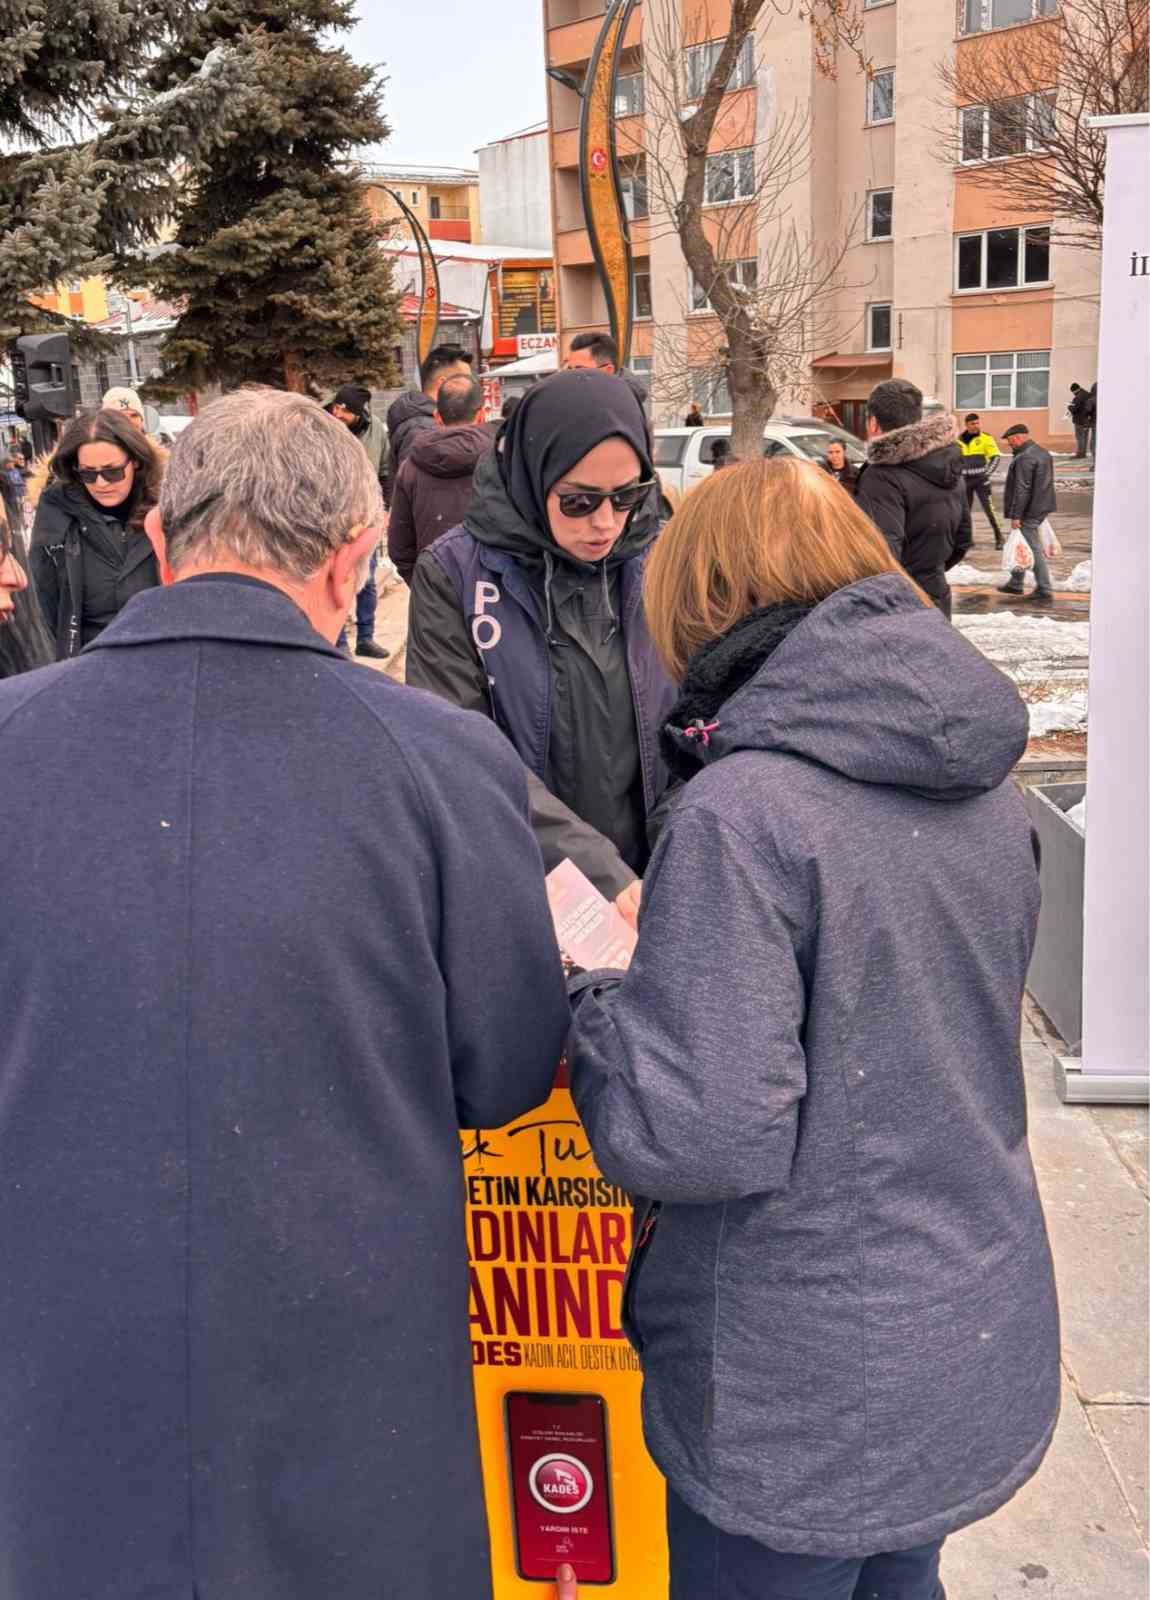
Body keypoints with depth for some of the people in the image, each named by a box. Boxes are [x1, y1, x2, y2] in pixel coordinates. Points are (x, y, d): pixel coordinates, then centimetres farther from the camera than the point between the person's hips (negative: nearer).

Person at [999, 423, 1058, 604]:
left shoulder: (1024, 459, -21)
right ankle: (1015, 583, 31)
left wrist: (1016, 515, -21)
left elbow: (1022, 490, -24)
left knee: (1034, 550, -5)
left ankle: (1045, 591, -2)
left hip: (1029, 512, -10)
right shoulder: (1043, 453, 13)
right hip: (1041, 507, 10)